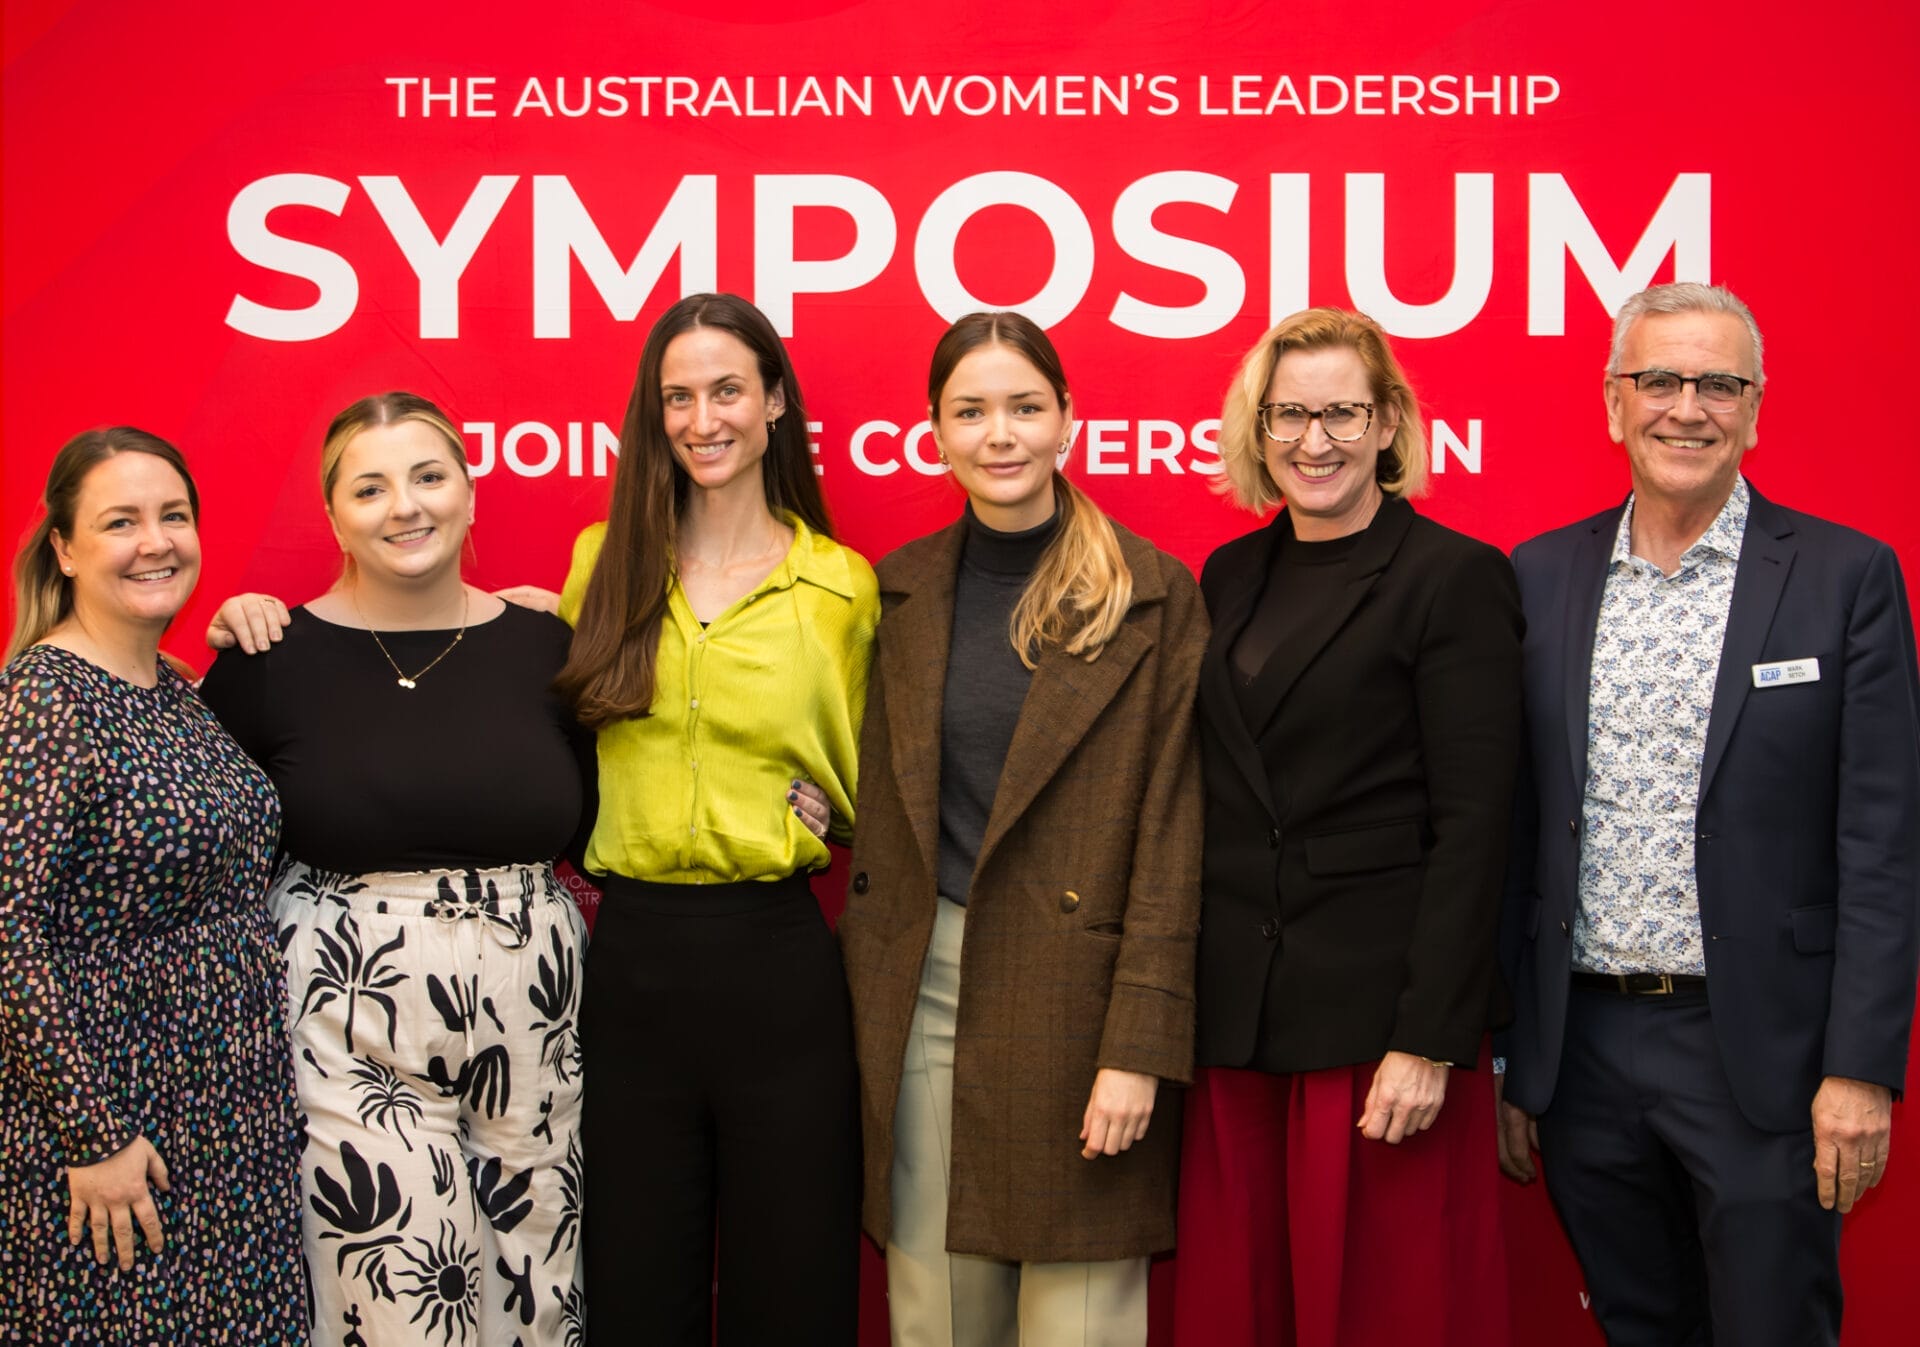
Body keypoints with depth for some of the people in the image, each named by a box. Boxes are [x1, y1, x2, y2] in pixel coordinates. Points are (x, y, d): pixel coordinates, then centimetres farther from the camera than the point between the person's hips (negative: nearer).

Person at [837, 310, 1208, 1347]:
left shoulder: (1152, 595, -4)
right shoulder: (902, 590, 9)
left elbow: (1171, 834, -7)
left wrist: (1139, 1046, -12)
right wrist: (863, 1001, 6)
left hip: (1076, 991, -4)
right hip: (918, 990, 4)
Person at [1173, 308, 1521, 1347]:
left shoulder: (1456, 578, -6)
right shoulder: (1231, 577, 12)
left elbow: (1473, 824, -11)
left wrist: (1432, 1038, -16)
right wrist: (1178, 1004, 8)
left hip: (1380, 1007, -5)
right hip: (1235, 1008, 5)